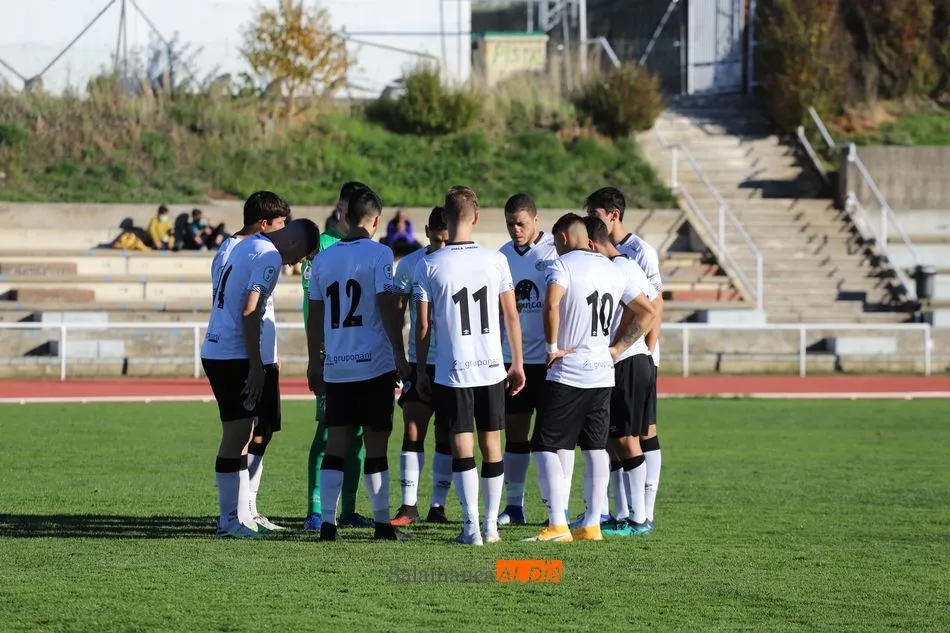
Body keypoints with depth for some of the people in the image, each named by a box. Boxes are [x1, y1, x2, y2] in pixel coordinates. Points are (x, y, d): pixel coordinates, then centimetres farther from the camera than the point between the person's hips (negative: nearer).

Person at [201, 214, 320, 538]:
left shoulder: (246, 246, 17)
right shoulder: (269, 257, -13)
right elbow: (249, 312, -19)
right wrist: (256, 366, -18)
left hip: (216, 352, 10)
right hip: (237, 356, -10)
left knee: (240, 434, 13)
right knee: (237, 435, -5)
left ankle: (241, 515, 17)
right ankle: (231, 520, -3)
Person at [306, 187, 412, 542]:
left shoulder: (323, 259, 9)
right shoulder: (379, 254, -6)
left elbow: (314, 316, 12)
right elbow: (387, 308, -11)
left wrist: (315, 363, 20)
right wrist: (401, 358, -6)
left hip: (336, 366, 4)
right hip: (374, 363, -4)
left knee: (336, 445, 4)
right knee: (376, 445, 2)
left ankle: (327, 522, -2)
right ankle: (382, 523, 5)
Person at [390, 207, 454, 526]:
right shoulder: (409, 265, -1)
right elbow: (397, 313, 4)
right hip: (420, 362, 0)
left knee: (446, 437, 5)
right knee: (412, 432, -5)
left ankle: (438, 505, 12)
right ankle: (408, 505, -1)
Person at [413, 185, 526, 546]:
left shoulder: (428, 266, -6)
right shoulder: (495, 261, -1)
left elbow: (423, 326, -3)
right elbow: (511, 316, 4)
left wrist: (420, 371, 7)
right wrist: (518, 364, 13)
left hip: (452, 371, -2)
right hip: (492, 368, 2)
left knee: (463, 447, 1)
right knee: (491, 444, 11)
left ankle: (471, 527, -3)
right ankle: (491, 525, 14)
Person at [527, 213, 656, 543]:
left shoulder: (562, 266, -9)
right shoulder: (613, 270, 12)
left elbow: (551, 304, -28)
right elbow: (649, 313, 15)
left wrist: (553, 347, -17)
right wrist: (619, 347, 14)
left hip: (567, 373, -6)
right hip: (602, 373, 6)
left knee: (546, 447, -2)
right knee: (596, 448, 12)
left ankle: (557, 525, -9)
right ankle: (591, 524, 13)